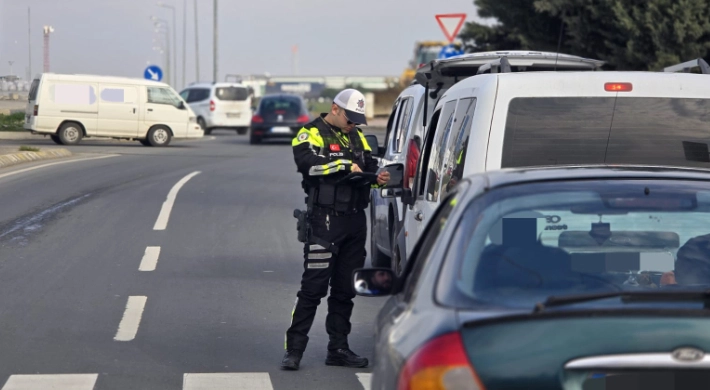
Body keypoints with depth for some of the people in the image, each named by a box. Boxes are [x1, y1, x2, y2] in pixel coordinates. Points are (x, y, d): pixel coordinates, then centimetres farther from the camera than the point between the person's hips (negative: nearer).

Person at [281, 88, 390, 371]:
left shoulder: (357, 137, 19)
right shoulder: (313, 134, -4)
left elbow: (369, 167, 19)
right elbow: (308, 163, -22)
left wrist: (377, 178, -4)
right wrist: (345, 165, -22)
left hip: (355, 221, 7)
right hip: (325, 220, -7)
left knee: (345, 289, 11)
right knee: (313, 287, -9)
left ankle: (338, 349, 18)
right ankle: (294, 349, -6)